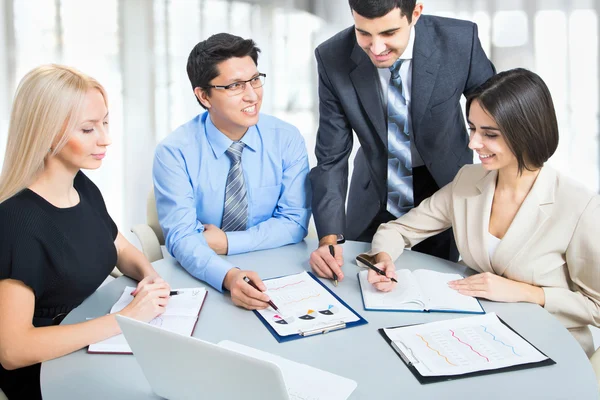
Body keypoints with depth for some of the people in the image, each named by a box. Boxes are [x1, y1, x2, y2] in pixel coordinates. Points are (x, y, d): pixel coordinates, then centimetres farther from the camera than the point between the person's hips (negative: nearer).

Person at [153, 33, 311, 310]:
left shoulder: (287, 139, -3)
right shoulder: (174, 152, -10)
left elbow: (294, 222, -3)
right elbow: (181, 237, -17)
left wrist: (226, 242, -14)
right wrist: (229, 276, -36)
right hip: (205, 278, -1)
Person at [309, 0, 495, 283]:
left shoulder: (460, 41, -23)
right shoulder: (333, 58, -22)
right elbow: (331, 157, -17)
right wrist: (329, 238, -28)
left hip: (446, 188, 0)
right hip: (374, 199, 1)